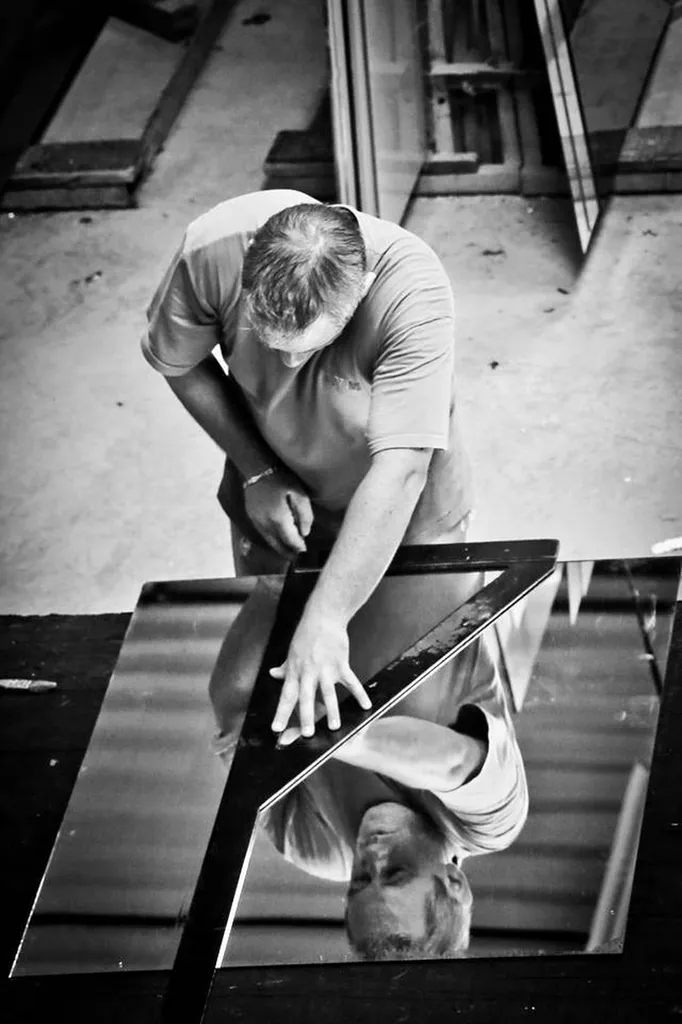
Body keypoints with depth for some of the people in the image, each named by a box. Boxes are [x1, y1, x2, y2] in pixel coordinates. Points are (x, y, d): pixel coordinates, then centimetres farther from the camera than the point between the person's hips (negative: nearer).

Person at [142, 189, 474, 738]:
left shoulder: (414, 291, -38)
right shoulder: (213, 252, -29)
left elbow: (397, 473, -40)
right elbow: (178, 363, -9)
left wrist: (326, 618, -42)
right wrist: (257, 473, -15)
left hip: (401, 512, -2)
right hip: (275, 497, 3)